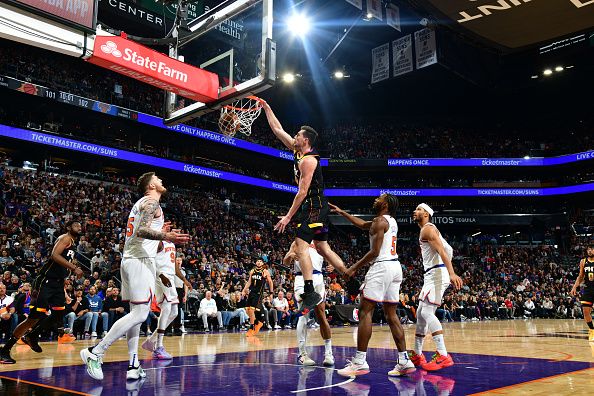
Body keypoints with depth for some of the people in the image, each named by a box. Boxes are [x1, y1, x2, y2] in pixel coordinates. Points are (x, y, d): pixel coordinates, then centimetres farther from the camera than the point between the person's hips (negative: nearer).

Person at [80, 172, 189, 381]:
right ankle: (95, 352, -11)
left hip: (130, 260, 10)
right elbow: (142, 230, -21)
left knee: (136, 313, 9)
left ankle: (133, 366, 9)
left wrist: (161, 232, 31)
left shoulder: (141, 203, 23)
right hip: (141, 261, -10)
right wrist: (165, 236, -35)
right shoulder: (151, 201, -6)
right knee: (140, 313, -11)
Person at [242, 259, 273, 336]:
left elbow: (270, 282, 3)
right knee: (247, 309, 2)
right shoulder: (252, 271, 12)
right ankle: (258, 322, 25)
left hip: (258, 293, -6)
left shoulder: (265, 271, -2)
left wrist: (271, 293, 1)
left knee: (252, 309, -14)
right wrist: (244, 290, 10)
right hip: (251, 291, 6)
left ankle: (251, 329, -2)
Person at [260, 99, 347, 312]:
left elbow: (302, 191, -21)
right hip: (317, 207, 10)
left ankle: (310, 293, -19)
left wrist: (288, 216, -20)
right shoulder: (298, 150, 10)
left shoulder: (308, 160, -17)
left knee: (301, 245, -16)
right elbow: (278, 130, 19)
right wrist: (267, 108, 20)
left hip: (314, 207, -10)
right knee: (323, 248, 13)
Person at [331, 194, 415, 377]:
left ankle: (360, 361, -7)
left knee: (365, 312, -6)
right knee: (391, 314, 11)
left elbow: (374, 252, -16)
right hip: (395, 266, 9)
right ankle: (404, 360, 8)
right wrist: (341, 212, 35)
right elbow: (362, 224, 32)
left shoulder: (379, 221, -9)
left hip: (381, 267, -9)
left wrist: (354, 268, -8)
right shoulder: (391, 221, 20)